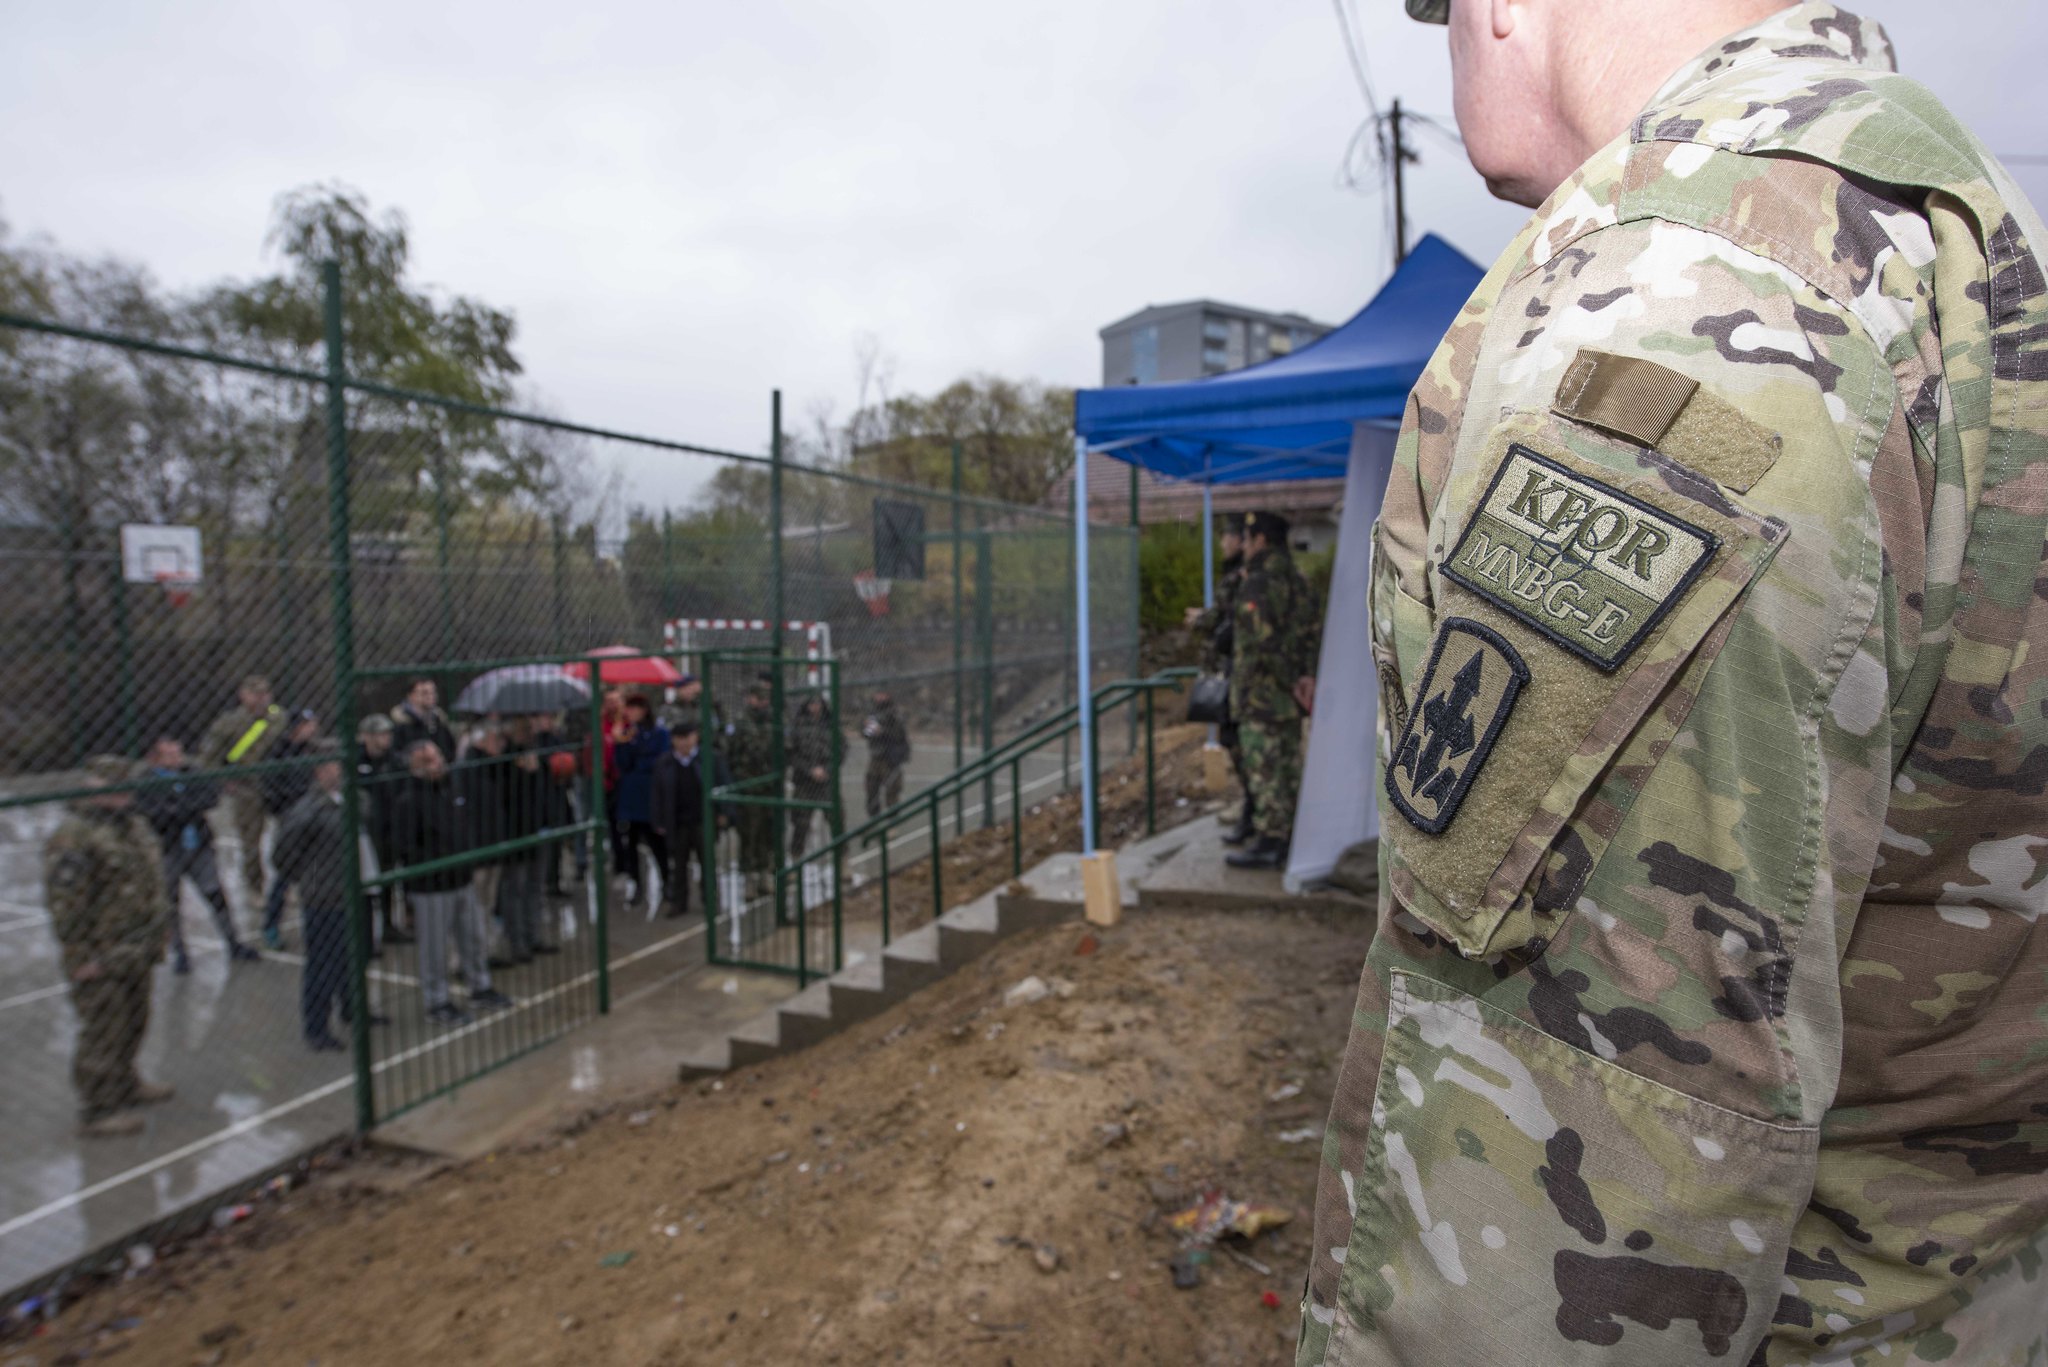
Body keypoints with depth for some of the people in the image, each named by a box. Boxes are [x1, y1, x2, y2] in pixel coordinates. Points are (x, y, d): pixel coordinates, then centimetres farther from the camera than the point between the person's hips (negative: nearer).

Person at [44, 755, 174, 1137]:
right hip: (101, 961, -9)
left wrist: (153, 940, 20)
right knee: (103, 1032, -1)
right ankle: (96, 1111, 11)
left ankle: (124, 1084, 40)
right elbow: (64, 901, -22)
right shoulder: (74, 837, -20)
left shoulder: (134, 826, 10)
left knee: (133, 1022, 22)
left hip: (135, 954, 9)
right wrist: (82, 957, -20)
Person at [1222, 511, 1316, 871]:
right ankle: (1291, 839, 21)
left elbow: (1262, 644, -20)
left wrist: (1291, 684, -12)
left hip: (1261, 696, -9)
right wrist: (1306, 676, 4)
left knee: (1264, 771, -4)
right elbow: (1309, 635, 11)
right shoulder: (1298, 581, 14)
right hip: (1288, 700, 9)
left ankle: (1269, 844, 0)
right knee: (1289, 768, 14)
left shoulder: (1258, 583, -15)